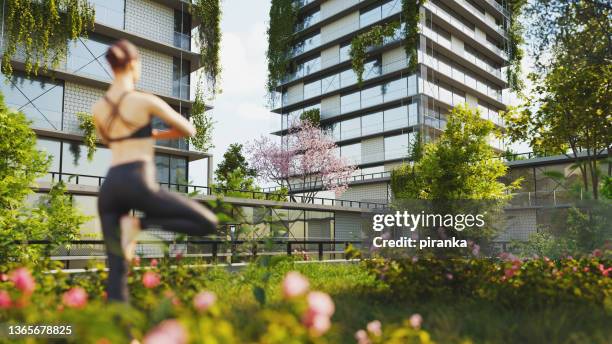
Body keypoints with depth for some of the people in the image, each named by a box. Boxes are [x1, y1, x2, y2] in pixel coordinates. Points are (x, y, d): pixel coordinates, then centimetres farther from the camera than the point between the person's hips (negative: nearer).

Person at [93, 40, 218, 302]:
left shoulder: (97, 108, 16)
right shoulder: (146, 101, -1)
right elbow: (189, 130, 8)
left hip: (110, 187, 7)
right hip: (138, 184, -6)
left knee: (117, 271, 8)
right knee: (208, 223, 0)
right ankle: (139, 224, -12)